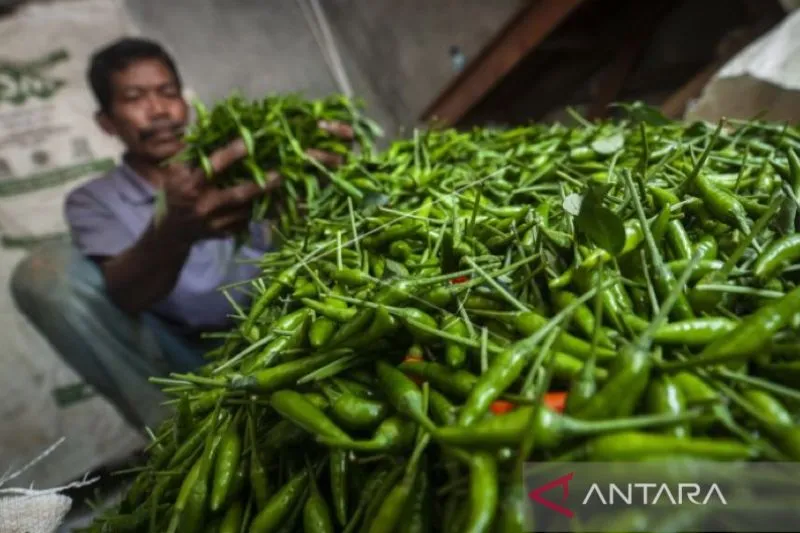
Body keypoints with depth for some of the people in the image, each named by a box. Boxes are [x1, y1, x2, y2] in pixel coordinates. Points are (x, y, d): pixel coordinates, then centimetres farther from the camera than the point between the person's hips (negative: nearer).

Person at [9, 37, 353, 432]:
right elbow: (125, 295, -17)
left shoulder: (233, 166, 8)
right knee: (46, 271, -19)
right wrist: (174, 232, -41)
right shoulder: (95, 201, 4)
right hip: (187, 363, 0)